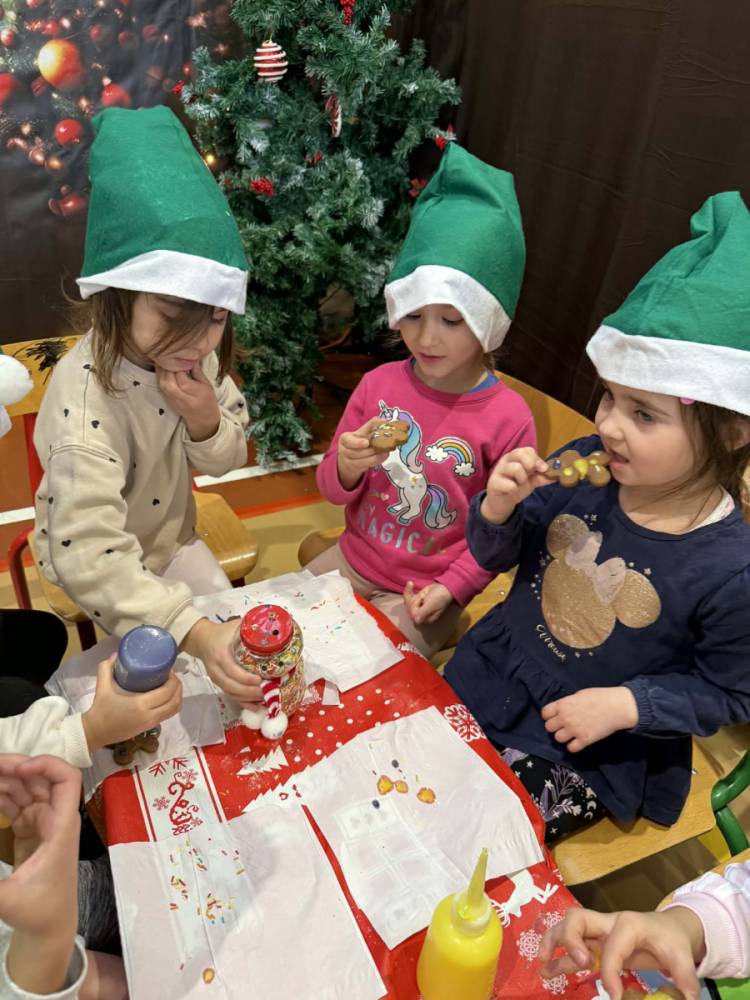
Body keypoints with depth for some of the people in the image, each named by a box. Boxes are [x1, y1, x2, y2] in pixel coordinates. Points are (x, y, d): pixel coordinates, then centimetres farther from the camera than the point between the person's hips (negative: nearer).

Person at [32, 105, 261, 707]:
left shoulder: (190, 350, -17)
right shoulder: (86, 398, -37)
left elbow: (227, 460, -5)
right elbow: (88, 556, -42)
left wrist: (205, 419, -28)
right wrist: (192, 631, -52)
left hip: (170, 534, 6)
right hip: (102, 561, -6)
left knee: (229, 615, 16)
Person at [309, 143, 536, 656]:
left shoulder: (508, 418, -17)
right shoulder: (380, 384, -7)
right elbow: (333, 490, 0)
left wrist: (450, 588, -14)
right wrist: (347, 468, -22)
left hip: (424, 593, -4)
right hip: (352, 560, 4)